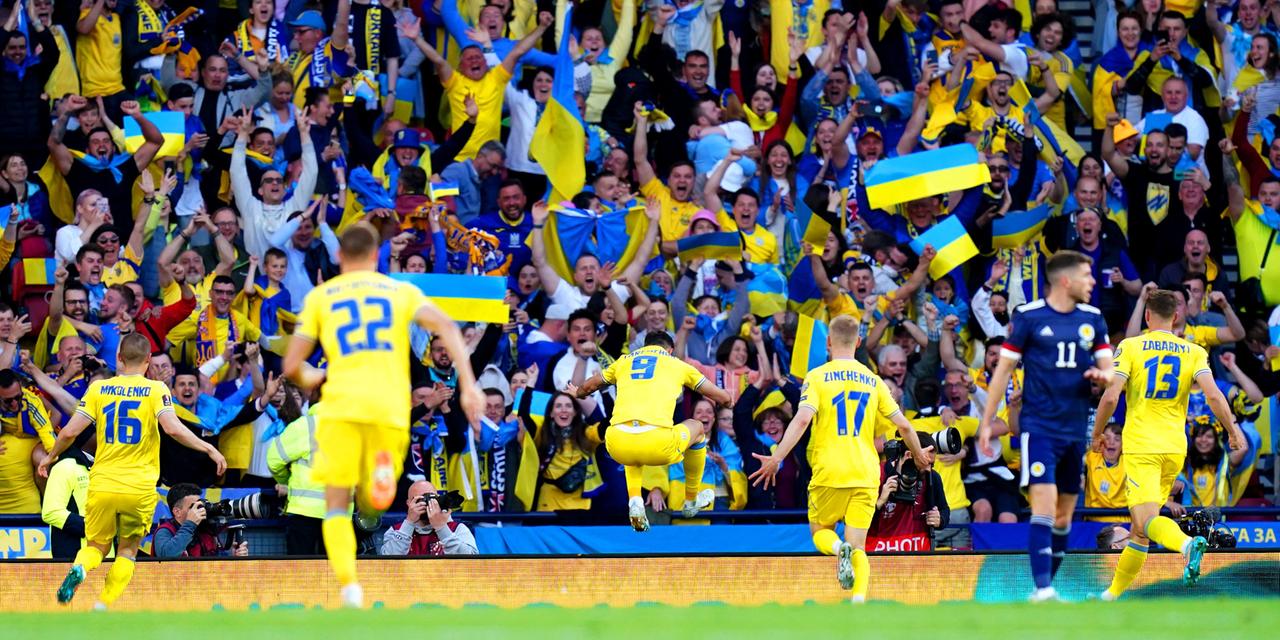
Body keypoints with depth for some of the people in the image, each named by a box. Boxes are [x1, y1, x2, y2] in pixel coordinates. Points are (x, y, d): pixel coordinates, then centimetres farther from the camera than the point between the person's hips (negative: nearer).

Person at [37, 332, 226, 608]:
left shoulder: (98, 388, 4)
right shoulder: (156, 390, -3)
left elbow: (70, 432, 0)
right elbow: (173, 429, -16)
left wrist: (50, 456, 18)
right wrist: (208, 449, -5)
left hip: (102, 485, 1)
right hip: (139, 489, -1)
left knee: (97, 545, 17)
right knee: (127, 551, 14)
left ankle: (79, 569, -17)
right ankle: (103, 609, -1)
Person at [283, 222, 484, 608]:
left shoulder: (320, 296, 17)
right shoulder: (401, 291, 18)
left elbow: (291, 366, 13)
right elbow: (445, 327, -1)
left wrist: (309, 379, 37)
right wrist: (468, 384, -6)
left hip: (342, 405, -1)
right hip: (390, 407, 1)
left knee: (336, 505, 7)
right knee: (373, 506, 14)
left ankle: (349, 585, -19)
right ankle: (384, 471, -24)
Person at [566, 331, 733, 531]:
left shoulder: (624, 361, 26)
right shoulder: (677, 364, 21)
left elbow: (588, 387, 43)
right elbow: (724, 398, 27)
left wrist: (577, 393, 67)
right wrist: (726, 402, 53)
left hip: (618, 446, 3)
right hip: (657, 446, -3)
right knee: (696, 427, 31)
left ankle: (634, 499, 18)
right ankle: (692, 499, 45)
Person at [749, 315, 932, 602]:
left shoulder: (817, 377, -1)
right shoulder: (872, 380, 9)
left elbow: (802, 419, -15)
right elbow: (903, 424, 10)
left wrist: (776, 458, -14)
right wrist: (918, 455, 28)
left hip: (829, 472, -2)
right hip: (865, 474, 2)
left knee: (820, 532, 18)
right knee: (858, 548, 4)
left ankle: (839, 548, -18)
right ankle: (859, 600, -21)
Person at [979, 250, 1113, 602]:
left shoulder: (1093, 319, 9)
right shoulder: (1029, 316, -5)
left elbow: (1109, 369, 11)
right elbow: (1004, 369, 1)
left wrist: (1102, 375, -14)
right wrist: (986, 422, 0)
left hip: (1076, 428, 5)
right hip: (1039, 425, -5)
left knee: (1064, 514, 8)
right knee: (1045, 504, -17)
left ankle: (1047, 588, 17)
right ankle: (1042, 589, -22)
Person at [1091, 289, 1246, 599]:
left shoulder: (1130, 347, -2)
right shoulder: (1194, 352, 5)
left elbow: (1111, 397, -10)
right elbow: (1213, 395, -8)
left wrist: (1096, 434, 5)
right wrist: (1234, 431, 3)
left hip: (1140, 446, -4)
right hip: (1175, 447, 4)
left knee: (1146, 522, -15)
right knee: (1140, 527, 17)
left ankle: (1187, 544, -45)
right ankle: (1115, 592, 24)